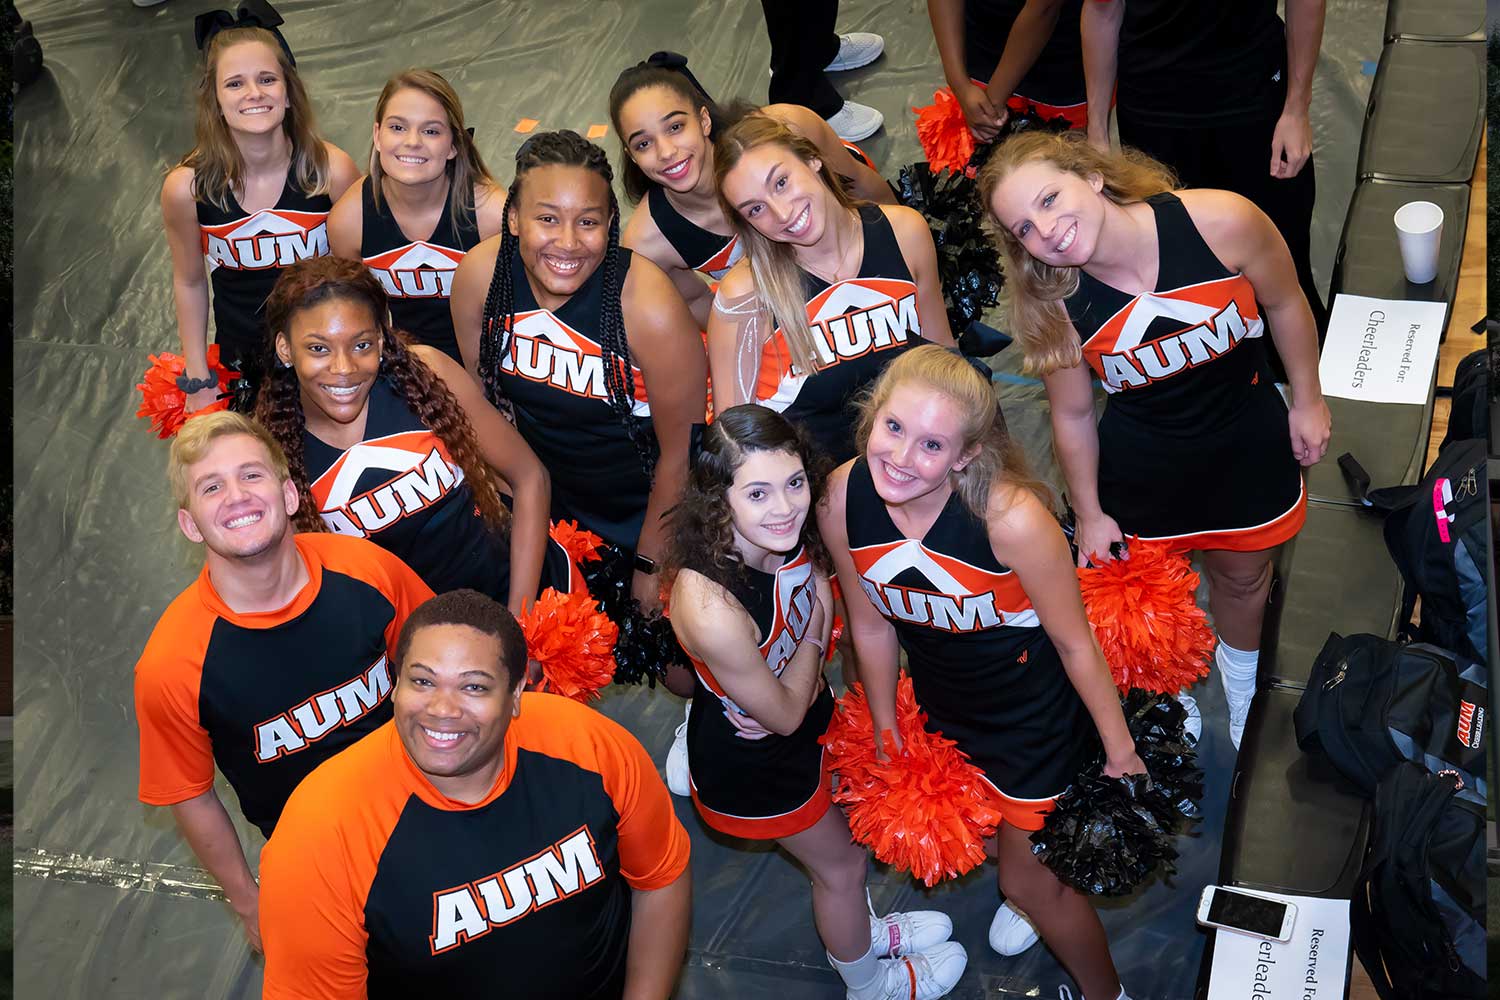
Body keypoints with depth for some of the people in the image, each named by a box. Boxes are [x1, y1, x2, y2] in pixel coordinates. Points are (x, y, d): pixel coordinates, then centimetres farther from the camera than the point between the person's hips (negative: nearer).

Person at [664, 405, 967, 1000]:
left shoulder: (786, 536, -24)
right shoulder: (710, 607, -44)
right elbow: (784, 714, -26)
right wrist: (817, 625, -16)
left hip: (803, 724, 6)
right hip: (750, 763, -6)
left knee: (834, 832, 32)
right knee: (840, 866, 21)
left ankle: (857, 932, 65)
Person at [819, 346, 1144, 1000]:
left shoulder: (1011, 517, -37)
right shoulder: (842, 502, -23)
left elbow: (1074, 642, -22)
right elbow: (872, 624, -5)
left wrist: (1119, 749, -10)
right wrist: (886, 735, 8)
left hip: (1034, 711, -4)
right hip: (941, 706, 5)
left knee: (1029, 882, 11)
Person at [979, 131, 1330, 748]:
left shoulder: (1221, 222, -31)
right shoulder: (1053, 305, -26)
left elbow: (1284, 304, -11)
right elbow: (1072, 415, -9)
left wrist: (1308, 400, 0)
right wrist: (1088, 513, 2)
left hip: (1245, 434, 1)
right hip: (1142, 461, -1)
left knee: (1242, 573, 25)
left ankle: (1241, 679, 57)